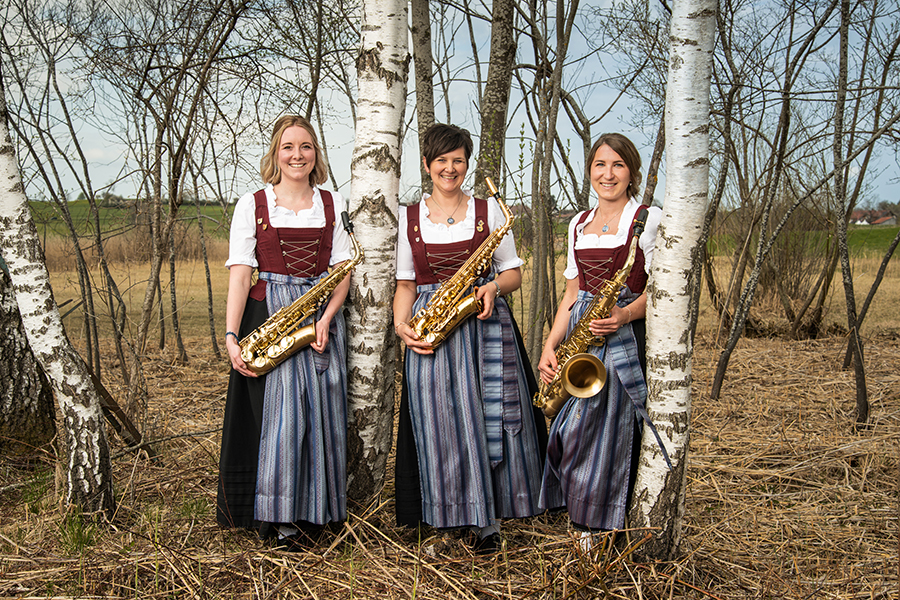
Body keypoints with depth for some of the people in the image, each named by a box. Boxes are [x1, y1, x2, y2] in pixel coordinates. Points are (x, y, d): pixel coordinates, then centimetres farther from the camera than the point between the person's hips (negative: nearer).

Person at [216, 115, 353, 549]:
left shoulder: (334, 204, 10)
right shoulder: (251, 205, 3)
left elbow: (343, 269, 5)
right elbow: (239, 273, -4)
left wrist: (326, 319, -11)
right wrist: (232, 335, -13)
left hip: (321, 317, 2)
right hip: (267, 317, -2)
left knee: (320, 412, 3)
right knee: (277, 411, -5)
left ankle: (313, 511, 16)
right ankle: (279, 517, 6)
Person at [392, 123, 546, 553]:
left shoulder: (488, 209, 7)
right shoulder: (409, 217, 10)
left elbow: (514, 272, 8)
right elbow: (406, 284, 11)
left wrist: (493, 287, -14)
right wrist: (401, 324, -6)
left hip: (484, 325, -1)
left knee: (488, 419, -2)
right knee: (437, 422, -2)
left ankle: (487, 518, 10)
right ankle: (443, 518, 10)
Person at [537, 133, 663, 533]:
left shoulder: (649, 219, -2)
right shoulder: (579, 224, 16)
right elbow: (572, 293, 15)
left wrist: (625, 315, -24)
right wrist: (550, 345, 2)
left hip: (624, 339, -5)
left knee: (610, 436, -8)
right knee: (570, 435, 2)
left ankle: (606, 538, 6)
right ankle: (581, 523, 18)